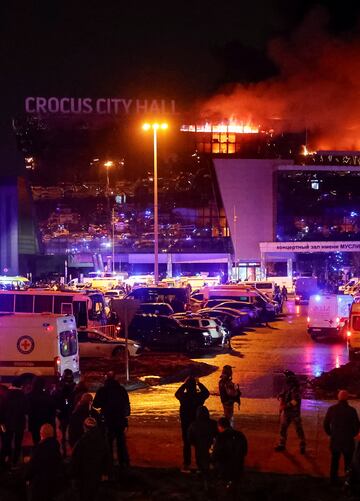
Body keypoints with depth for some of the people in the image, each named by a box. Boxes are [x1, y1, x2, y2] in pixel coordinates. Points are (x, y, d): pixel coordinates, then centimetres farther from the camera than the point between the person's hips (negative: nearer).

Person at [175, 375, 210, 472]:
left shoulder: (183, 396, -17)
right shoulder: (199, 396, -16)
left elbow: (177, 393, 9)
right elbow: (207, 393, 8)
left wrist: (184, 384, 12)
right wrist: (199, 383, 11)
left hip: (185, 423, 0)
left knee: (186, 444, 11)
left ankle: (186, 465, 15)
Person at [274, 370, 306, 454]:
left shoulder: (295, 389, -20)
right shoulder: (286, 387, 5)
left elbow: (295, 401, -29)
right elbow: (281, 395, 11)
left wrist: (286, 406, -24)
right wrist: (281, 401, -10)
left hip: (295, 412, -8)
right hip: (286, 412, 8)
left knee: (299, 429, 1)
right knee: (283, 428, 14)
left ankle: (303, 446, 11)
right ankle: (282, 445, 26)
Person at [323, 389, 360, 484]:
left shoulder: (332, 409, -5)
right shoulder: (351, 410, -14)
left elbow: (326, 423, 0)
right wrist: (352, 434, 9)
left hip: (335, 439, 3)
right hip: (348, 440, -3)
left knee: (334, 460, 18)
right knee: (348, 461, 9)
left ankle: (333, 479, 24)